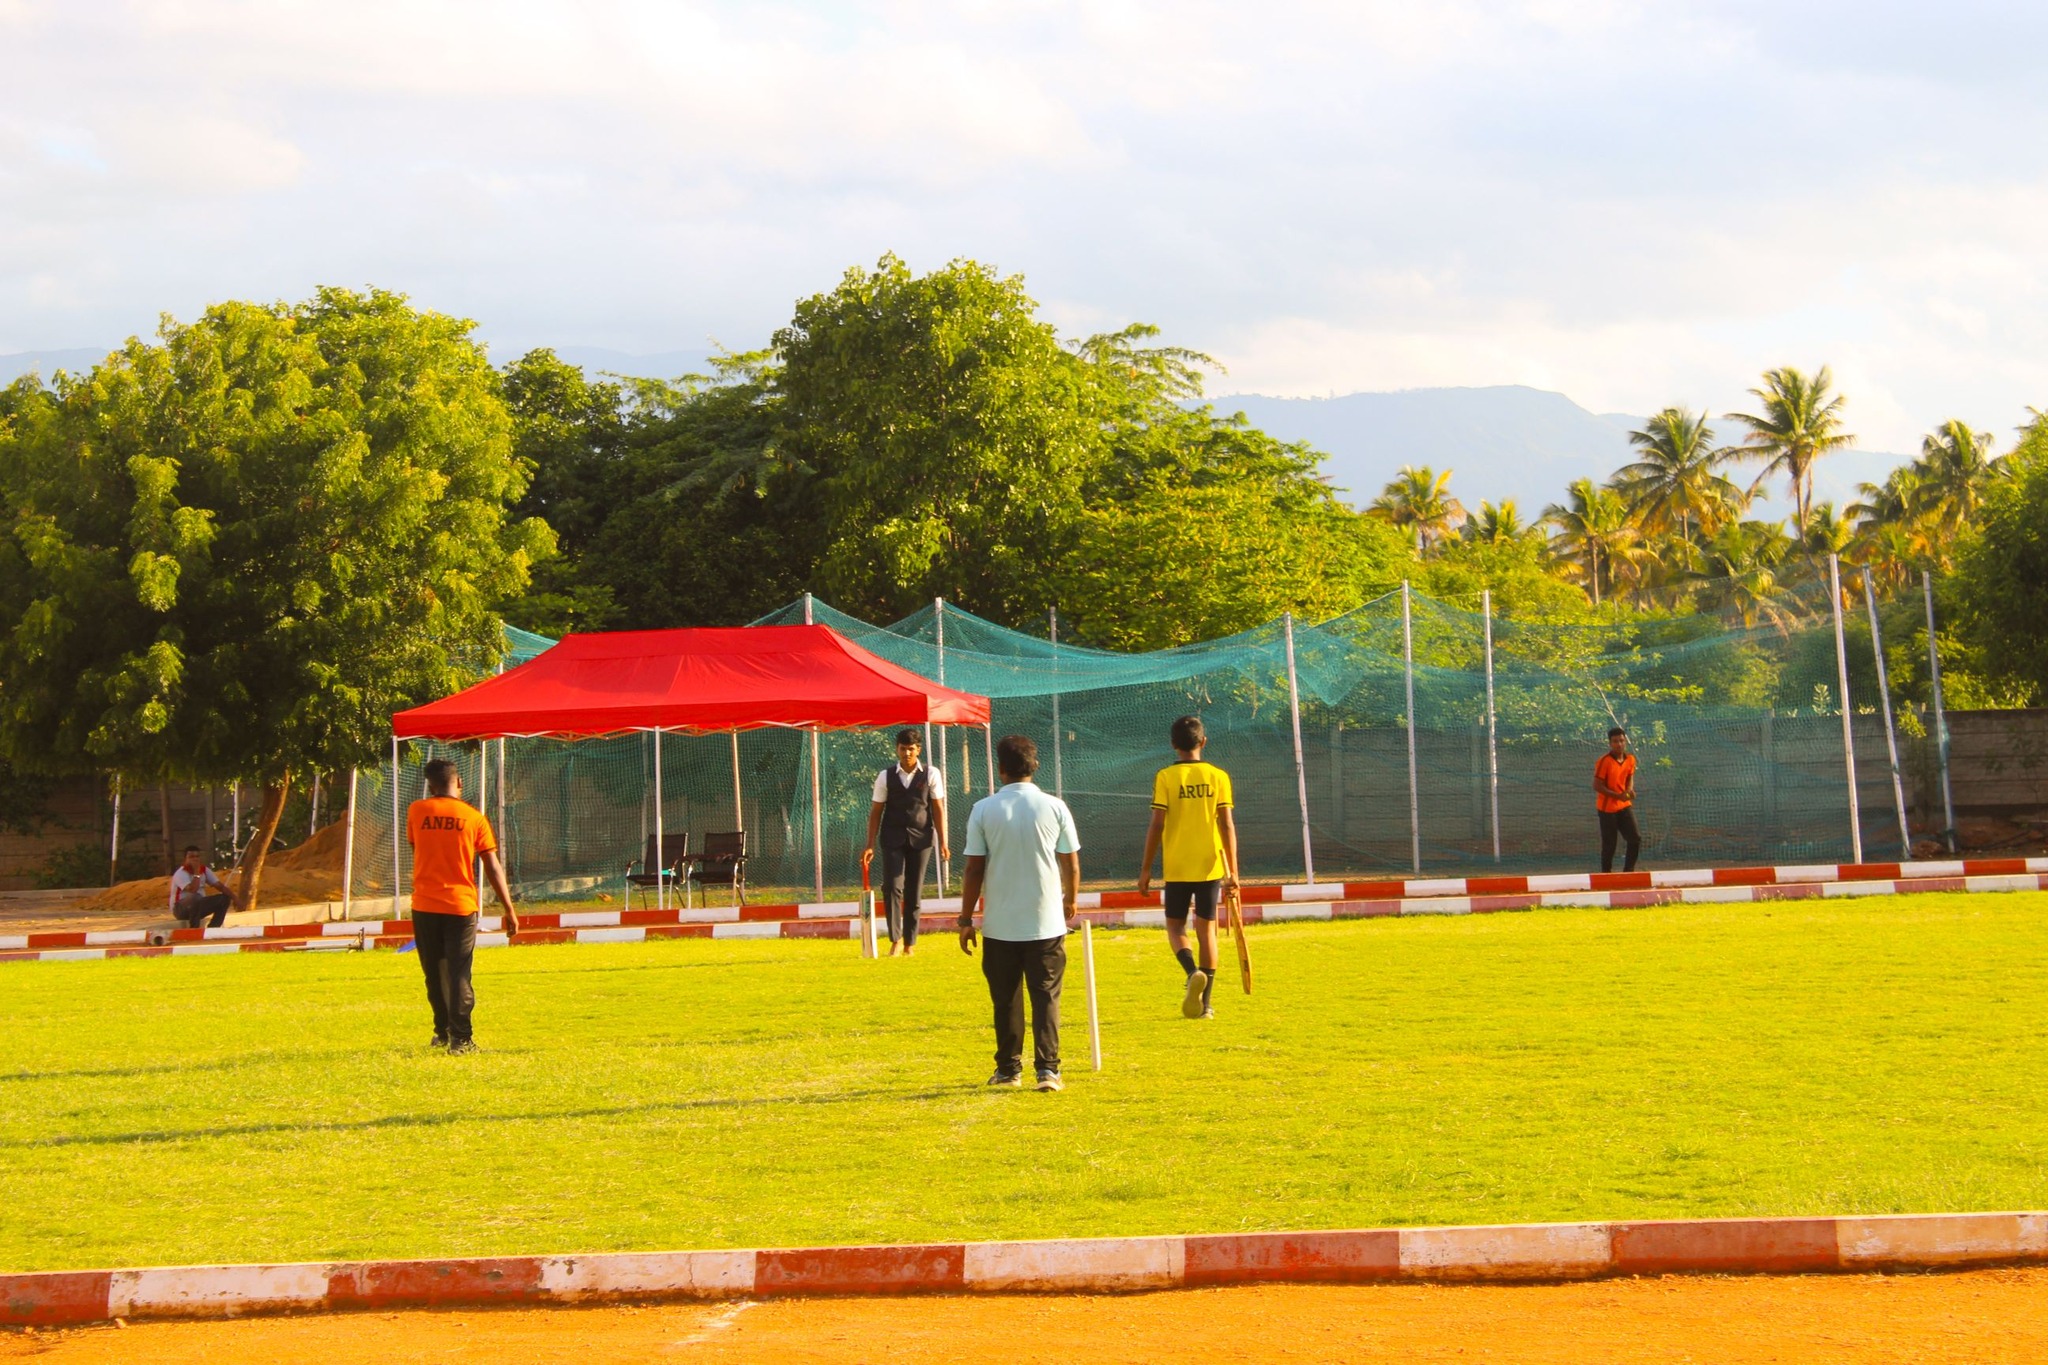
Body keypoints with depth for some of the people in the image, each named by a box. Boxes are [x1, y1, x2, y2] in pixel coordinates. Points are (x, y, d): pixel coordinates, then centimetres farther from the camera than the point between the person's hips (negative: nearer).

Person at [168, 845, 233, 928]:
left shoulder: (204, 870, 2)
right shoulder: (181, 873, -19)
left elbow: (219, 885, 1)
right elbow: (192, 890, -34)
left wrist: (233, 897, -12)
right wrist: (196, 872, -29)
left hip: (199, 906, 7)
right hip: (181, 908, -7)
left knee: (224, 898, -7)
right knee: (195, 897, -39)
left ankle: (212, 930, -8)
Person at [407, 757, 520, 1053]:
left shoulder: (417, 811, 1)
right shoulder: (474, 817, -2)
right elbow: (493, 868, -2)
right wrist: (510, 910, 2)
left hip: (424, 906, 2)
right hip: (461, 905, -1)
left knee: (435, 973, 15)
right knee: (459, 974, 0)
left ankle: (442, 1031, 25)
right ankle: (460, 1037, -7)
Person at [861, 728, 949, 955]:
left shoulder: (931, 775, 2)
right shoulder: (886, 776, 3)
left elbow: (938, 809, 2)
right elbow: (876, 811, 5)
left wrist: (943, 843, -4)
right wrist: (870, 846, 0)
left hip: (920, 838, 0)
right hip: (893, 839, 0)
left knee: (914, 892, 4)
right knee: (892, 887, -14)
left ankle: (910, 943, 13)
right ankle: (895, 940, -9)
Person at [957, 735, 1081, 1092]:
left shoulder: (983, 810, -5)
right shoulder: (1054, 807, -2)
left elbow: (974, 869, -4)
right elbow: (1072, 865, 2)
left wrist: (966, 919, 4)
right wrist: (1070, 904, 21)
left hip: (1000, 925, 0)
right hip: (1047, 922, 0)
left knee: (1006, 999, 11)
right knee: (1046, 996, 4)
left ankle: (1009, 1069, 17)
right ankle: (1047, 1069, -6)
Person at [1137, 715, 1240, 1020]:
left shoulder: (1165, 778, -5)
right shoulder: (1218, 777, 1)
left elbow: (1157, 825, -8)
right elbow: (1227, 825, -2)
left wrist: (1146, 869, 0)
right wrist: (1232, 870, 2)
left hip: (1177, 868, -2)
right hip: (1211, 866, 2)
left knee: (1175, 926, 11)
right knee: (1206, 929, 8)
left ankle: (1193, 972, -18)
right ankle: (1204, 1004, 7)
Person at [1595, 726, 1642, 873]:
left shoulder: (1630, 759, 1)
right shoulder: (1604, 761, -18)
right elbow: (1597, 786, -17)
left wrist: (1629, 790, -7)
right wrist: (1618, 795, -25)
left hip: (1624, 805, 6)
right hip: (1607, 807, -5)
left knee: (1636, 839, -1)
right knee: (1609, 845, 0)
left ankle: (1628, 872, 14)